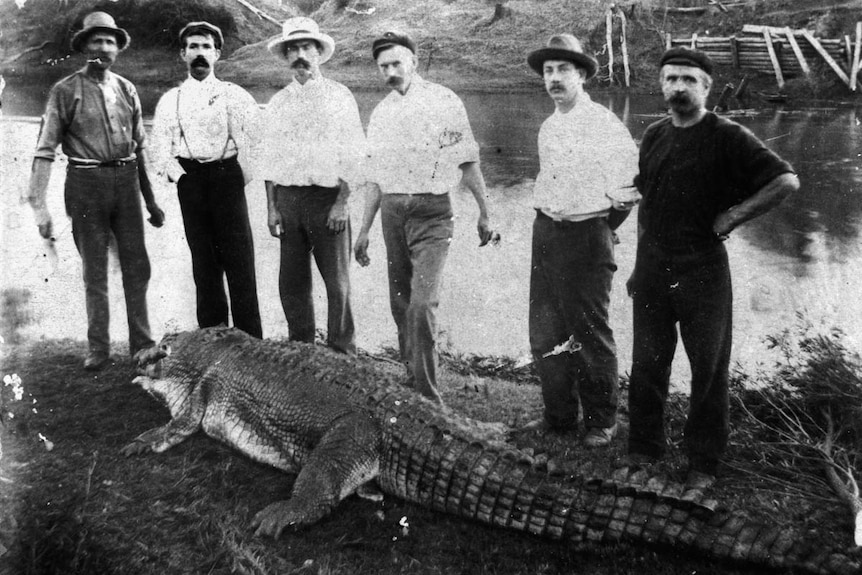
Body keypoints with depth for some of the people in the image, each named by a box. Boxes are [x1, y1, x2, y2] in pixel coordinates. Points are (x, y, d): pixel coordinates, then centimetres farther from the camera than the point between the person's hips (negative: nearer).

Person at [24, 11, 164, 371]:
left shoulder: (126, 89, 10)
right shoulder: (65, 91, -3)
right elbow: (45, 150, -6)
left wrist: (151, 201, 13)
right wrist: (39, 205, -14)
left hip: (126, 181, 3)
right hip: (86, 183, -3)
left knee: (137, 266, 4)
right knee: (94, 272, 5)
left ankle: (141, 344, 16)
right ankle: (98, 350, 16)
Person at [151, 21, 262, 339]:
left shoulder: (234, 95, 7)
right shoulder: (170, 100, 13)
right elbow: (161, 149, 10)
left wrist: (242, 177, -8)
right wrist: (180, 176, -5)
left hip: (227, 176, -2)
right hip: (190, 182, 2)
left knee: (239, 261, -5)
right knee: (204, 266, 5)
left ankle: (250, 342, 0)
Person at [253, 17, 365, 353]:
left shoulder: (339, 97, 1)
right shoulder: (277, 103, 13)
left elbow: (353, 157, -3)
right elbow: (268, 160, 12)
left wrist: (342, 203, -11)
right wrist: (272, 208, 4)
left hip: (327, 197, -4)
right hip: (287, 199, 4)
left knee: (337, 281, 1)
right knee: (292, 282, 7)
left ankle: (342, 352, 9)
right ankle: (300, 350, 19)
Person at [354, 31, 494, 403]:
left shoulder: (443, 101, -2)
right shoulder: (380, 113, 13)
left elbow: (468, 162, 0)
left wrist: (483, 213, 1)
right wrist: (364, 230, 16)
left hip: (432, 212, -5)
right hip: (392, 212, 5)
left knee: (422, 305, -14)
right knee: (400, 305, 9)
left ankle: (427, 396, -5)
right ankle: (412, 377, 25)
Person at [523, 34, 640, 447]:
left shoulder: (603, 124, -10)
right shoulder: (548, 128, 13)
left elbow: (630, 184, -10)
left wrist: (601, 226, -1)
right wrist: (548, 218, 15)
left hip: (586, 237, -7)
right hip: (545, 232, 7)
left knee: (591, 334, 2)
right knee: (546, 333, 10)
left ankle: (601, 422, 17)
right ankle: (559, 416, 25)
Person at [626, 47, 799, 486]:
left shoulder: (727, 137, -7)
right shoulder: (653, 137, 9)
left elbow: (786, 181, -13)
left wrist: (731, 217, -13)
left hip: (703, 269, -4)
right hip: (653, 269, 4)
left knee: (709, 368, 5)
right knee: (647, 364, 9)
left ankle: (702, 463, 19)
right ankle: (643, 450, 24)